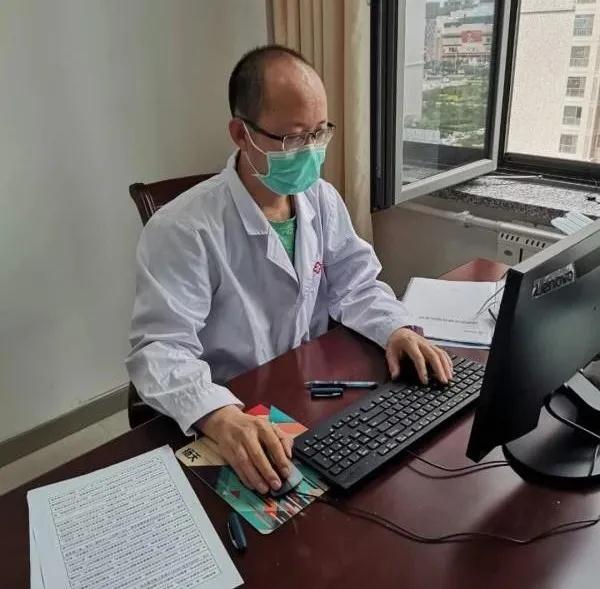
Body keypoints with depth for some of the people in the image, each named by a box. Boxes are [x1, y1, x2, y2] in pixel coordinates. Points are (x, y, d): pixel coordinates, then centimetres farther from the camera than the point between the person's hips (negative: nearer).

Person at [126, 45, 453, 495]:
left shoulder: (322, 199, 0)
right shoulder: (183, 230, -22)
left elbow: (354, 285, 7)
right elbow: (161, 350, -25)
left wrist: (396, 329, -13)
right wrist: (221, 418, -43)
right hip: (235, 416, -4)